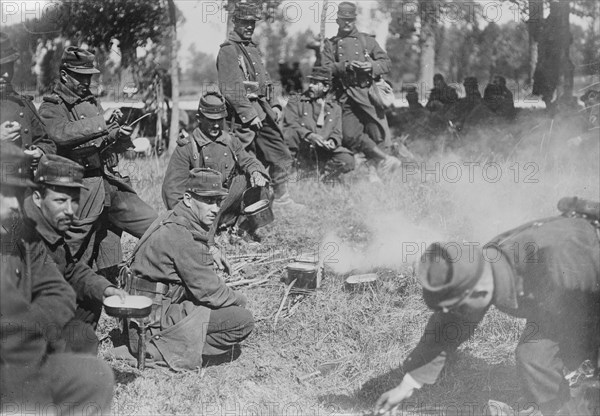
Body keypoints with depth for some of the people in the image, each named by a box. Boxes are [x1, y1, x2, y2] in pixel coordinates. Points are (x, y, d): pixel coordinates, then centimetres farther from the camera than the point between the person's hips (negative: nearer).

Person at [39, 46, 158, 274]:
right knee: (77, 256, -2)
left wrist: (122, 136, 0)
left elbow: (116, 146, 23)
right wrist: (100, 122, -27)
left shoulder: (92, 102, 19)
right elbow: (60, 133, -25)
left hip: (112, 183, 7)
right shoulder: (50, 108, -2)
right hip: (83, 188, -7)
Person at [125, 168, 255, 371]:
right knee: (243, 320, -15)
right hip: (156, 317, -10)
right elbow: (208, 290, -17)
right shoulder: (182, 235, -21)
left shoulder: (173, 220, 10)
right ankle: (164, 349, -8)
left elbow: (201, 281, 16)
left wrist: (233, 295, 6)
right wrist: (239, 299, 0)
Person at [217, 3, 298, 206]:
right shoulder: (228, 50, -10)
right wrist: (249, 114, -20)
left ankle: (281, 197, 20)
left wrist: (274, 106, 12)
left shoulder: (253, 48, 19)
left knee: (281, 156, 10)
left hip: (262, 111, 9)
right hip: (243, 114, -9)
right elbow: (230, 89, -17)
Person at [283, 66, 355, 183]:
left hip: (323, 150, 2)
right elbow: (290, 124, -3)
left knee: (347, 161, -24)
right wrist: (309, 136, -22)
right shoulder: (295, 101, 12)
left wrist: (332, 141, -12)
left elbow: (337, 133, 15)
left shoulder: (335, 107, 20)